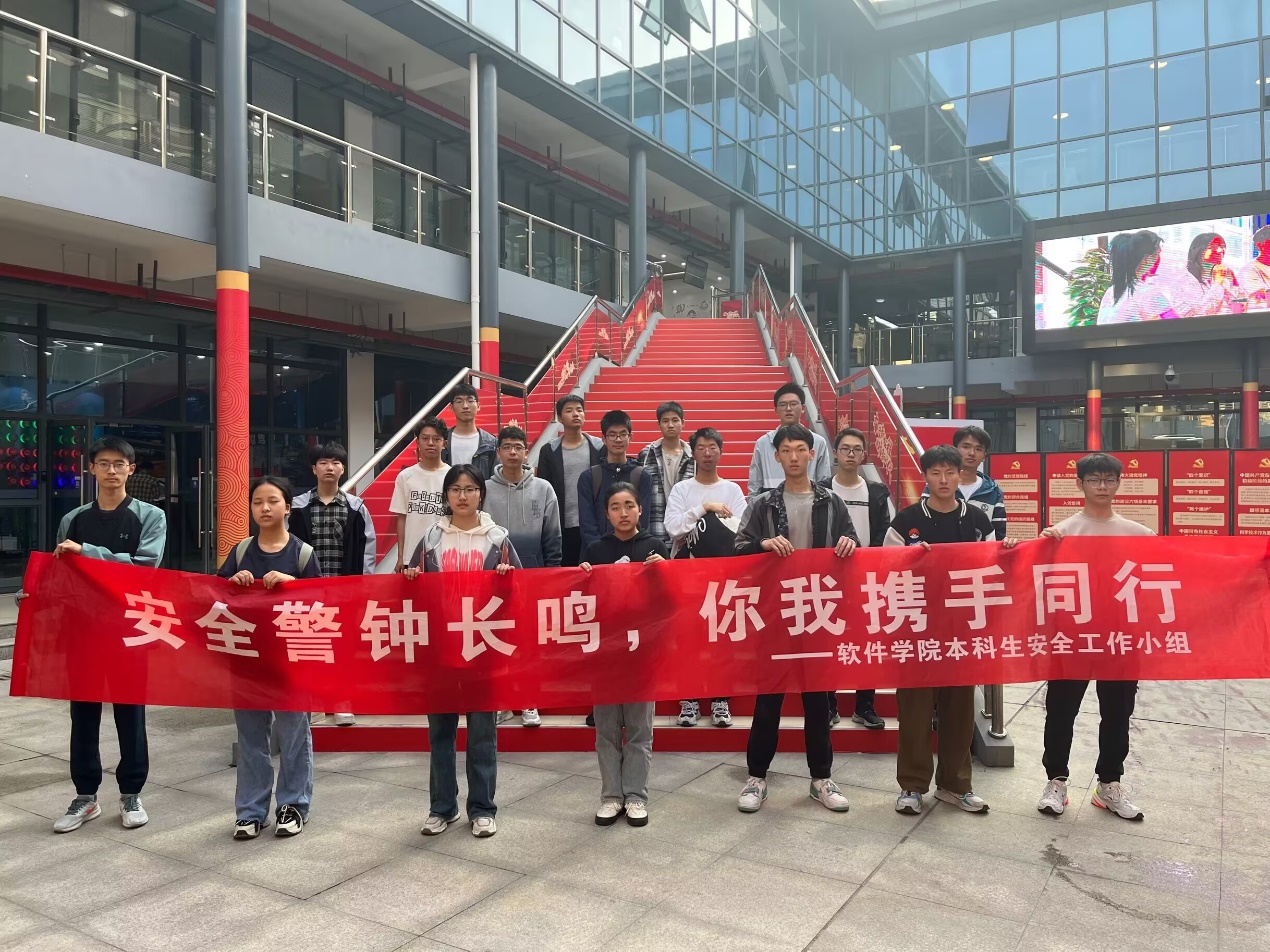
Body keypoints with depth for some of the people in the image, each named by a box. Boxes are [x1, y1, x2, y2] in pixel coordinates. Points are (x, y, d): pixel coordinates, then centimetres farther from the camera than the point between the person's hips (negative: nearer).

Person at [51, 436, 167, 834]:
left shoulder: (150, 516, -2)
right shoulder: (73, 520, 7)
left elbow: (145, 565, -16)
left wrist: (88, 551, -20)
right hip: (83, 626, 3)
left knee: (130, 710, 6)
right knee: (83, 710, 9)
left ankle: (130, 794, 19)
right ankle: (85, 796, 22)